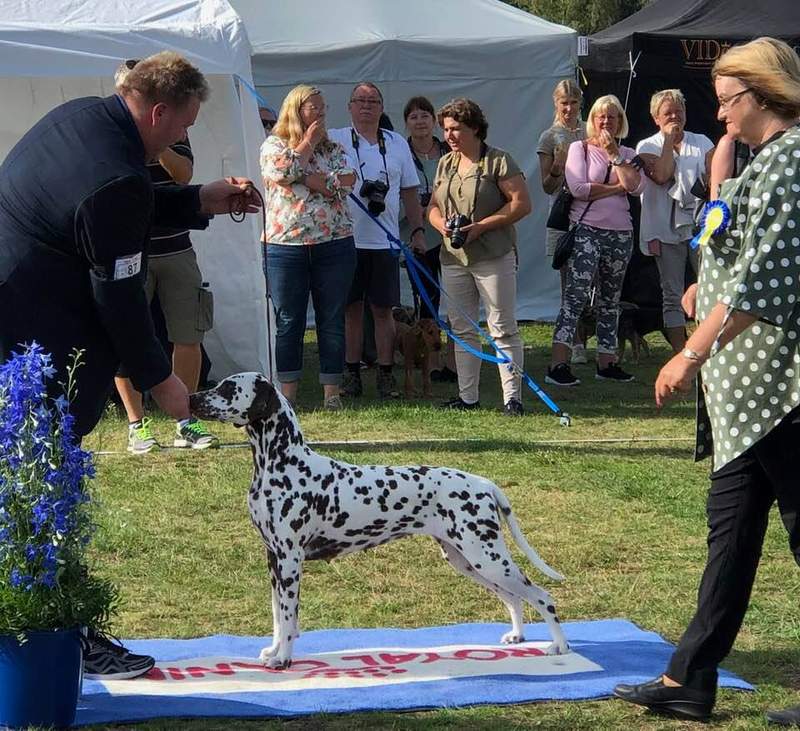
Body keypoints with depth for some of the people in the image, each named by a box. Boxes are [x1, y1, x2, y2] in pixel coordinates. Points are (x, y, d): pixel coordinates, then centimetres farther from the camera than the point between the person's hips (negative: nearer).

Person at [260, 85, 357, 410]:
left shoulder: (333, 147, 12)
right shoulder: (273, 145, 5)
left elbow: (347, 181, -4)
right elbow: (282, 172, -15)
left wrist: (309, 178, -10)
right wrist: (308, 142, -4)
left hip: (334, 245, 2)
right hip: (285, 246, -2)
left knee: (332, 321, 3)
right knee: (289, 322, 3)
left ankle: (332, 393, 8)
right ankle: (287, 393, 9)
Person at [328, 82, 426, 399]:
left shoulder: (397, 144, 11)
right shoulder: (334, 140, 3)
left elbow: (410, 192, 14)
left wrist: (417, 231, 8)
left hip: (384, 242, 2)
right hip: (346, 239, -2)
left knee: (383, 309, 4)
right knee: (351, 308, 5)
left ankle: (385, 375, 10)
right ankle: (351, 374, 13)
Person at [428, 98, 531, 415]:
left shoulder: (498, 160, -7)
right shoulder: (445, 164, 14)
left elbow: (522, 203, -12)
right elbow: (433, 206, 19)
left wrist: (481, 226, -17)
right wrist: (441, 224, -5)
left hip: (493, 257, -7)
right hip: (454, 258, 7)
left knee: (503, 328, -5)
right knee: (462, 329, 10)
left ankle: (512, 396, -3)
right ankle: (467, 396, 17)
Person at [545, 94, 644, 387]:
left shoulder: (626, 154, 13)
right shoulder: (579, 148, 3)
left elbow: (636, 186, -5)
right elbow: (578, 187, -11)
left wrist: (614, 154, -7)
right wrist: (617, 188, -6)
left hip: (620, 232, 5)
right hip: (586, 229, -5)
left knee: (610, 300, 11)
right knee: (576, 294, -15)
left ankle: (607, 362, 17)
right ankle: (558, 365, -21)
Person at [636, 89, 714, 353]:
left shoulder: (702, 143, 12)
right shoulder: (647, 147, 6)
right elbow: (661, 176, -13)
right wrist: (669, 139, -8)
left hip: (701, 225, 1)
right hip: (667, 230, -1)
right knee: (672, 295, 3)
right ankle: (680, 354, 7)